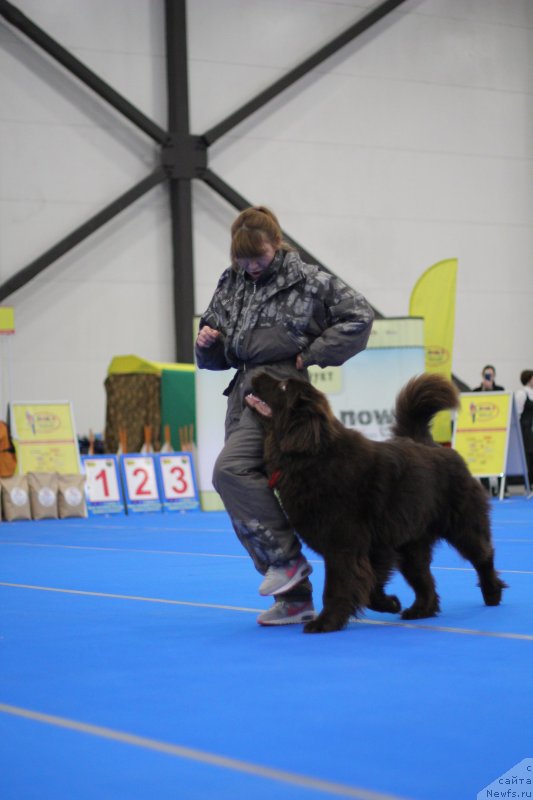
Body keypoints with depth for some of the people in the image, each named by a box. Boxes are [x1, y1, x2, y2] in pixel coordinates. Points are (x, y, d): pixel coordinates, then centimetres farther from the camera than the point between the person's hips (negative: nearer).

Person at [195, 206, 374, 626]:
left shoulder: (307, 280, -3)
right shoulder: (231, 283, 14)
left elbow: (359, 315, -5)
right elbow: (216, 356, 21)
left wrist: (311, 355, -7)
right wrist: (206, 343, -3)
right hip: (243, 390, 8)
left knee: (231, 470, -24)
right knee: (246, 501, 5)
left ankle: (286, 557, -13)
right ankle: (295, 597, 10)